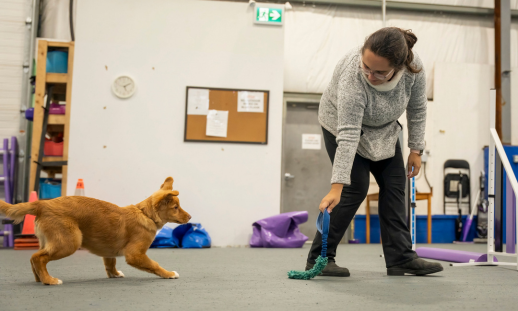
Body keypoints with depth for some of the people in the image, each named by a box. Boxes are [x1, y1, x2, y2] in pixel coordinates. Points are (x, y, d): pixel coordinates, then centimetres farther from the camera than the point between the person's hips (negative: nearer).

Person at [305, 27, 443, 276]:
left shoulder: (413, 67, -26)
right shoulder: (351, 77, -38)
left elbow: (417, 109, -10)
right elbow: (348, 136, -40)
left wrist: (416, 150, -8)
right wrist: (336, 188, -42)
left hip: (382, 128, 5)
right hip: (342, 124, -5)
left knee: (394, 185, -1)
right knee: (355, 189, -12)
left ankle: (400, 258, 2)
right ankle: (318, 258, -5)